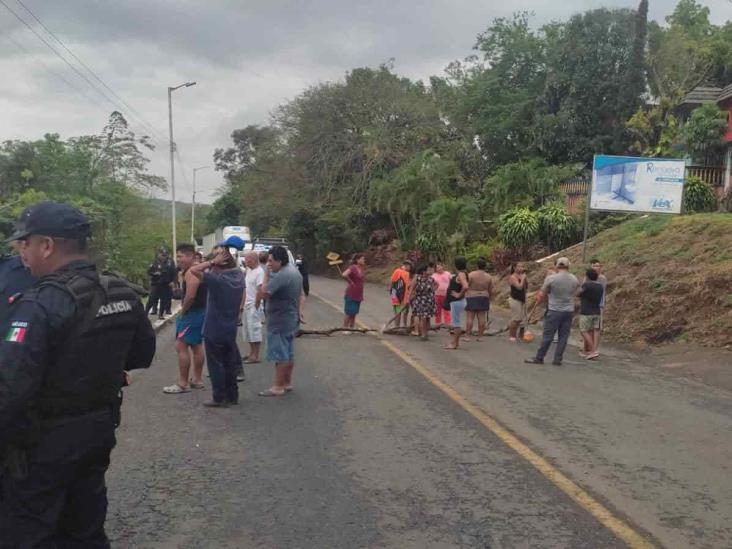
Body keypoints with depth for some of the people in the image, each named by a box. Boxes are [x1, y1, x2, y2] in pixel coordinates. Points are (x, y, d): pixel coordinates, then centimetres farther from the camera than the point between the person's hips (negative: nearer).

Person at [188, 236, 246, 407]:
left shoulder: (217, 279, -21)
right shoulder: (239, 277, -2)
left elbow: (192, 270, -23)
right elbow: (235, 266, 21)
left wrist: (213, 261, -20)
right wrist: (230, 258, 2)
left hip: (214, 330, -6)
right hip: (231, 330, 6)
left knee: (216, 365, 4)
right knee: (230, 364, 15)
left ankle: (219, 398, 8)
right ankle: (232, 395, 22)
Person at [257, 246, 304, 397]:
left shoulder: (280, 276, -23)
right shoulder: (294, 270, 10)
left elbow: (263, 294, -25)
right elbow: (301, 294, 16)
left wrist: (266, 274, -16)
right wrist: (300, 310, 8)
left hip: (279, 322, -10)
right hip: (291, 320, 10)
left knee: (280, 355, -2)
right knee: (289, 354, 16)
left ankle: (278, 387, 5)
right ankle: (287, 383, 25)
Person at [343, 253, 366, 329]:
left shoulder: (361, 268, 9)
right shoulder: (352, 268, -16)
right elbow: (344, 275, -32)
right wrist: (350, 282, -19)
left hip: (358, 295, 8)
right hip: (351, 295, -8)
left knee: (354, 314, 13)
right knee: (349, 313, -2)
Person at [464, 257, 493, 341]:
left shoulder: (471, 274, -9)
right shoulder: (488, 276, 3)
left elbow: (466, 287, -12)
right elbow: (491, 290, 8)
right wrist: (488, 299, 20)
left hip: (472, 298, -3)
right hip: (484, 298, 3)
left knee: (470, 317, -2)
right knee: (482, 318, 4)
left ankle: (468, 336, -3)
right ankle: (480, 336, 5)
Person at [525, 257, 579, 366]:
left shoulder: (551, 278, -11)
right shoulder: (575, 280, 1)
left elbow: (542, 295, -3)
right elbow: (574, 293, 13)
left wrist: (538, 300, 19)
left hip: (554, 311, -3)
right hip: (569, 311, 4)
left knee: (547, 336, 1)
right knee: (563, 336, 8)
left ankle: (539, 358, 8)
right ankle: (558, 359, 11)